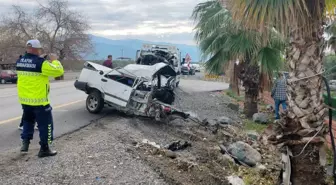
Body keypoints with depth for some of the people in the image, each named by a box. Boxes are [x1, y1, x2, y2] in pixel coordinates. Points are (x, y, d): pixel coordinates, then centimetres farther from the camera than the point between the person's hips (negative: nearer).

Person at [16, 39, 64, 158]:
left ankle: (25, 142, 24)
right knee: (45, 124, 5)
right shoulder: (40, 62, -18)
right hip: (39, 100, -7)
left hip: (24, 99, 7)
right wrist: (54, 60, 1)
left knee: (28, 121, 27)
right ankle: (44, 149, 10)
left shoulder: (20, 61, 4)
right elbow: (59, 71, -16)